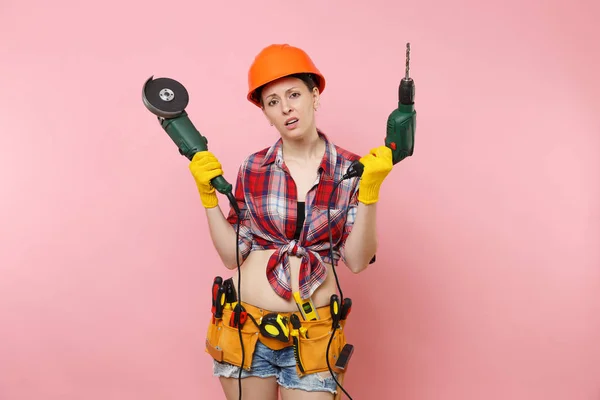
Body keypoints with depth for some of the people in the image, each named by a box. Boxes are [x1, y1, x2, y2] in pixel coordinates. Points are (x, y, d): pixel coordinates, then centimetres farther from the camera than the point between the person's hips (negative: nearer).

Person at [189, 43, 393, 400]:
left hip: (311, 334, -1)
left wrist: (370, 190, -19)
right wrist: (208, 195, -8)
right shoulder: (253, 169, -1)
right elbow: (233, 255, 0)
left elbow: (357, 261, -10)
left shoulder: (350, 169, -5)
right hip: (245, 327, 2)